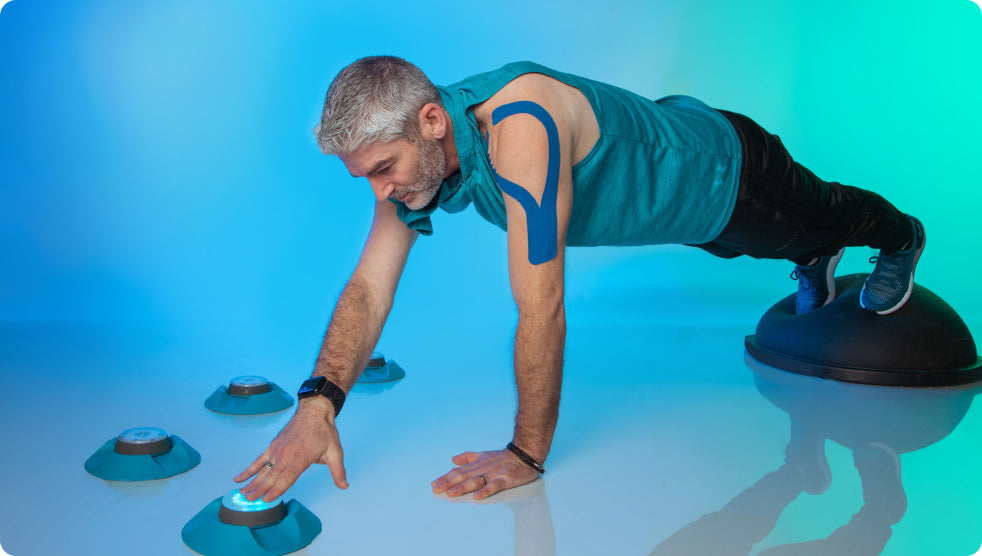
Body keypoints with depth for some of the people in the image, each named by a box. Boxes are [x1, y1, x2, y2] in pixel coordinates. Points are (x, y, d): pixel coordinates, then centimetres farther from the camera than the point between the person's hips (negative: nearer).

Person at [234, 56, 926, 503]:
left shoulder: (518, 126, -48)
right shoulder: (409, 149, -22)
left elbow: (542, 309, -47)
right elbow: (370, 286, -24)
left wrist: (526, 455, -37)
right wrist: (318, 404, -36)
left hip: (724, 170, -5)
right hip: (684, 197, 6)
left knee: (815, 217, 28)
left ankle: (901, 237, 64)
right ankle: (817, 261, 72)